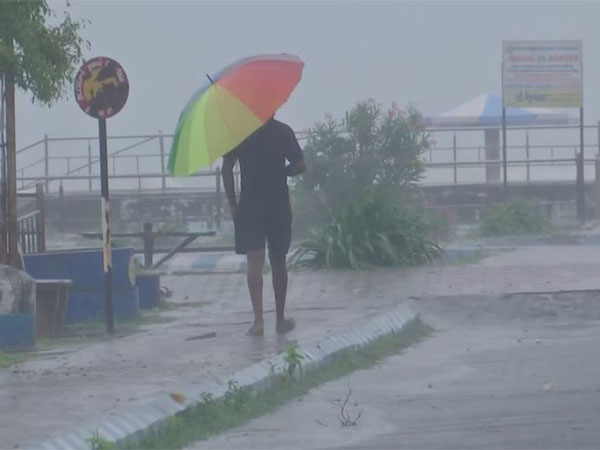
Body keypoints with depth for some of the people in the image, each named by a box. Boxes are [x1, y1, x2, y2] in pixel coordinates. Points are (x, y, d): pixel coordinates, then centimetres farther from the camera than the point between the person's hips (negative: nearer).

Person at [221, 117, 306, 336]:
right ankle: (281, 319, 21)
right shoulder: (282, 131, -3)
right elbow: (300, 166, -4)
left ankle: (258, 320, -19)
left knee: (254, 263, -5)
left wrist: (232, 204, 4)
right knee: (278, 262, 13)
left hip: (249, 208, -1)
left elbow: (227, 169, -3)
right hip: (279, 207, 1)